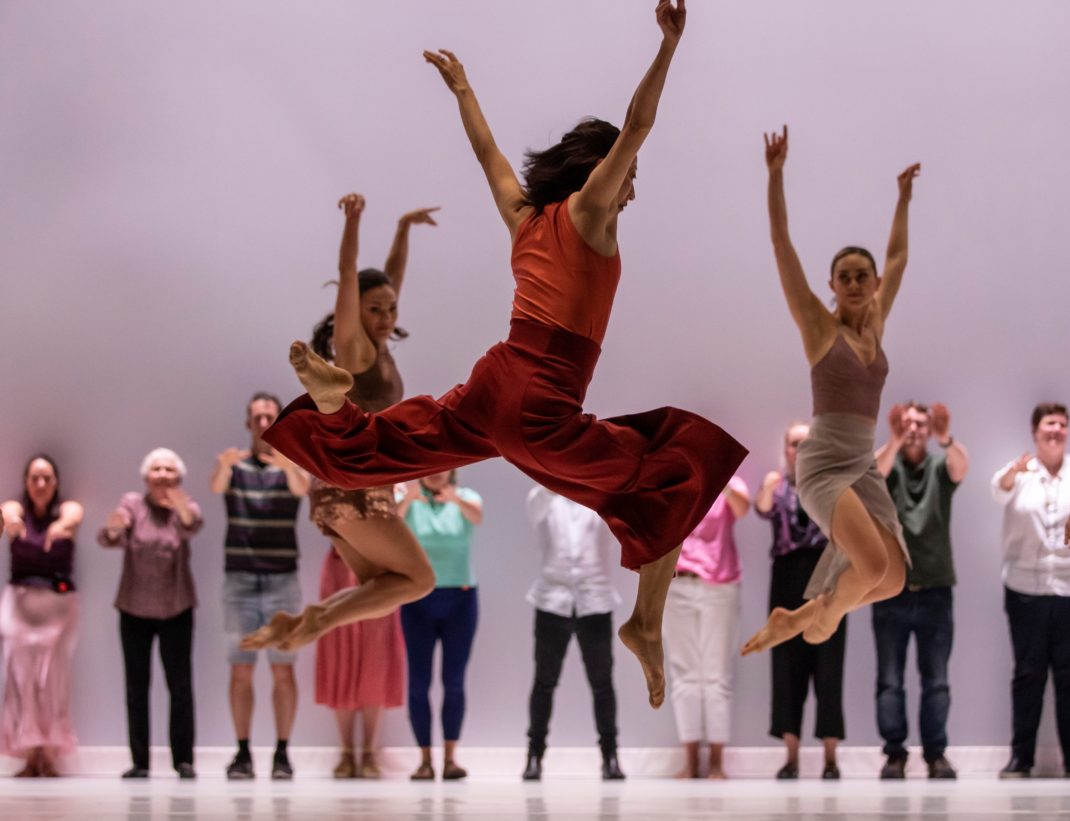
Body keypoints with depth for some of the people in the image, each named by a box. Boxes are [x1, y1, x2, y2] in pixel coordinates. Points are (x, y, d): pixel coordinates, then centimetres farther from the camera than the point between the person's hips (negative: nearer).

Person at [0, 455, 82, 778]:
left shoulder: (68, 509, 1)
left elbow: (74, 515, -24)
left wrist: (63, 525, -48)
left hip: (60, 601, -1)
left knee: (53, 680, -5)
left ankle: (49, 755, -2)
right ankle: (28, 755, -3)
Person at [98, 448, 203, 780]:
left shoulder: (185, 506, -4)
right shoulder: (133, 503, -4)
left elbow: (193, 527, -28)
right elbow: (107, 539, -19)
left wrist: (182, 510, -52)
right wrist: (113, 528, -44)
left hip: (176, 609, 0)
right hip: (134, 609, 0)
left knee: (180, 685, -3)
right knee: (136, 687, 1)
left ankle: (183, 759, 1)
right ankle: (139, 762, 4)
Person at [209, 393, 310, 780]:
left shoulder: (291, 463, 3)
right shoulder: (234, 464, 5)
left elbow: (302, 488, -20)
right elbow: (217, 486, -17)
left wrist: (286, 465, -43)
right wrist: (224, 466, -42)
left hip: (282, 579, -1)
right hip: (239, 579, 1)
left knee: (282, 670, 1)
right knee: (241, 671, 2)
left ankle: (282, 753, 5)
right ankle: (243, 753, 6)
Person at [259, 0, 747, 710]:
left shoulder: (523, 215, 18)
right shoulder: (587, 211, -1)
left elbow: (487, 151, 35)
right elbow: (636, 127, -10)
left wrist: (461, 87, 50)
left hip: (490, 388, 7)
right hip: (542, 406, -7)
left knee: (375, 451, 24)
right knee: (679, 476, -3)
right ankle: (647, 623, -14)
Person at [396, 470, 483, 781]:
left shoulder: (466, 497, 1)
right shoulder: (408, 499, 0)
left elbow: (477, 517, -23)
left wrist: (457, 500, -46)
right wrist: (407, 499, -43)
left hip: (460, 597, 0)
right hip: (418, 598, 0)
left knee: (454, 680, -2)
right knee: (418, 680, -2)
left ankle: (450, 756, -1)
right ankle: (425, 758, 0)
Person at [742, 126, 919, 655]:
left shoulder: (875, 326, 14)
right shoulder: (818, 326, -1)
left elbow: (897, 256, 27)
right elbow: (781, 244, -6)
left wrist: (904, 195, 30)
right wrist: (776, 175, -10)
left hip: (865, 466, 7)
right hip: (823, 464, -7)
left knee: (892, 580, -2)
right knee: (873, 564, -27)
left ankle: (795, 619, 18)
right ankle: (829, 610, 4)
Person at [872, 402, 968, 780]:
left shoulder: (940, 466, 5)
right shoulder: (888, 465, 2)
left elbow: (961, 468, -18)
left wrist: (946, 439, -41)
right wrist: (895, 441, -40)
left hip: (935, 590, 1)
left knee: (936, 679, 3)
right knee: (890, 679, 1)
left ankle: (936, 753, 7)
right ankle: (894, 752, 5)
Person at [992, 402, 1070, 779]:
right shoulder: (1021, 474, 1)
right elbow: (999, 490, -20)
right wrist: (1014, 471, -43)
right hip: (1026, 588, -1)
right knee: (1028, 672, 3)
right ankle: (1021, 756, 6)